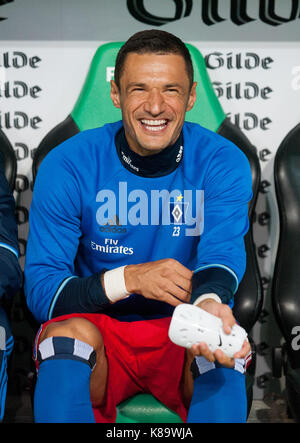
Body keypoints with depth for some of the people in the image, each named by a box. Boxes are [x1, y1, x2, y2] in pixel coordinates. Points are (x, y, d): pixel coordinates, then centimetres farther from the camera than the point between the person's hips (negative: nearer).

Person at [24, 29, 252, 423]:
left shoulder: (224, 163, -8)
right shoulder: (67, 166, -11)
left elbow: (222, 254, -21)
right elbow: (40, 289, -13)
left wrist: (209, 301, -47)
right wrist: (128, 278, -30)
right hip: (97, 323, 0)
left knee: (224, 354, -31)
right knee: (69, 332, -32)